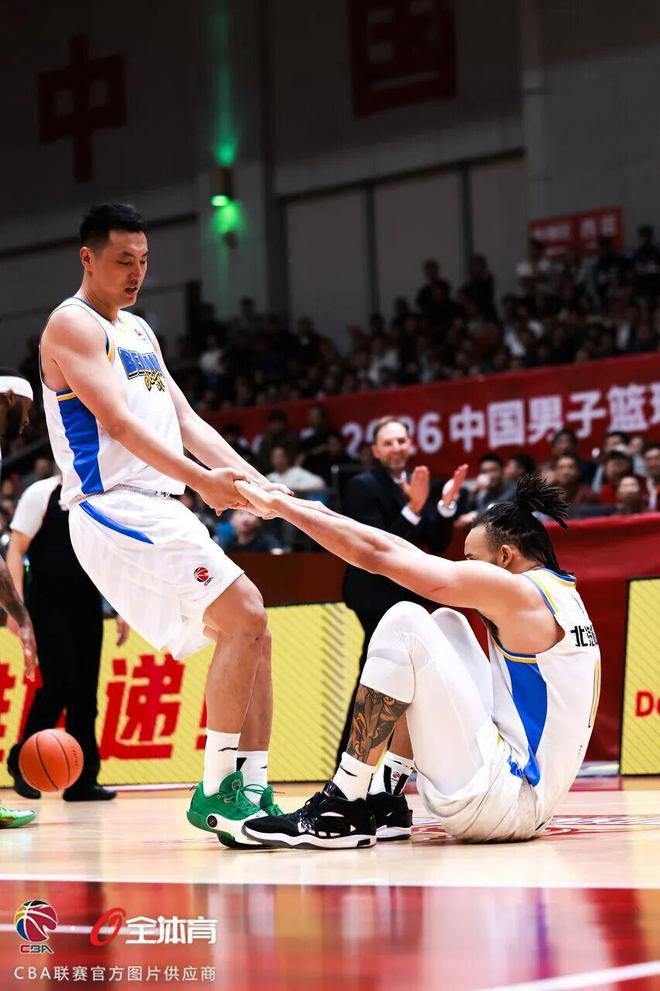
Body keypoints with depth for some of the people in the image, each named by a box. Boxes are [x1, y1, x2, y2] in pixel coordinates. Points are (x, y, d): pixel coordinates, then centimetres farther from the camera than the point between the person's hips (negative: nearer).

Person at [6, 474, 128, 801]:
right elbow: (16, 550, -7)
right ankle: (21, 760, 4)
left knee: (85, 691, 2)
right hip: (48, 605, -5)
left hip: (87, 605, 5)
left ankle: (82, 780, 6)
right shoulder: (41, 494, -4)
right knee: (60, 683, -14)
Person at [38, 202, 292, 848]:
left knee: (251, 631, 4)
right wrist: (202, 480, -26)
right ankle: (216, 791, -13)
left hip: (157, 511, 9)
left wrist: (256, 480, 4)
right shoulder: (72, 324, -6)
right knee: (243, 616, -18)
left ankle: (254, 793, 5)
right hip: (114, 507, -9)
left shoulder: (139, 331, 22)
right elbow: (117, 422, -17)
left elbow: (185, 420, 18)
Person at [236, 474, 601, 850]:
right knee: (445, 623, 19)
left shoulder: (519, 591, -9)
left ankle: (342, 810, -12)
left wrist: (279, 504, 1)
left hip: (503, 799, -10)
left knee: (404, 624, -13)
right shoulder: (563, 593, 18)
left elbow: (376, 553, -7)